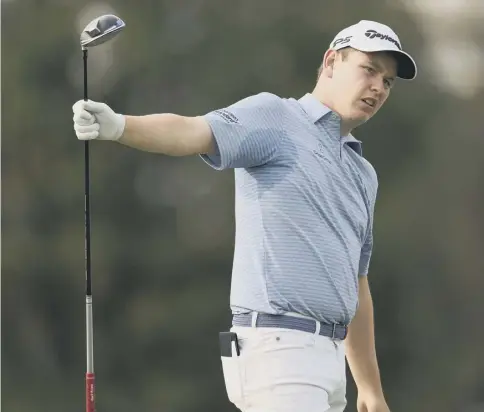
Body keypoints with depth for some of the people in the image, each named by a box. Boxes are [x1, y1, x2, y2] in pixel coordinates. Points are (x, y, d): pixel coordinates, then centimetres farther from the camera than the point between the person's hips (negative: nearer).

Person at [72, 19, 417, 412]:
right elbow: (192, 133, -20)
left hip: (329, 354, 8)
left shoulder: (362, 174, 21)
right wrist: (119, 126, -41)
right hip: (278, 344, -8)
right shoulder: (274, 117, -1)